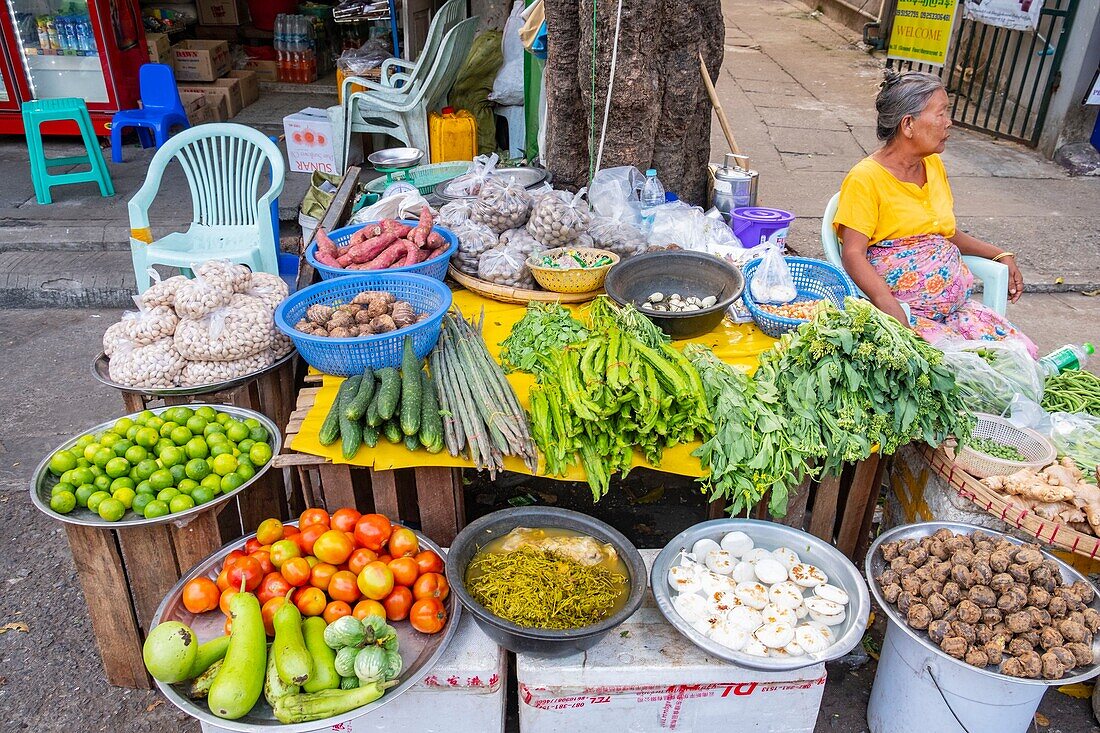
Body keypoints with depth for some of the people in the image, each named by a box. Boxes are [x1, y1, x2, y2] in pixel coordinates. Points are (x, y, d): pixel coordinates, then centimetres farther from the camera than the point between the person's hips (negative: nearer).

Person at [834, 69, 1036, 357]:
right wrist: (892, 310, -31)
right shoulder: (865, 179, -10)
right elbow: (853, 253, -18)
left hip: (956, 304, 8)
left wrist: (1001, 255, 15)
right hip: (905, 308, -7)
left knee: (1024, 353, -8)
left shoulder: (934, 165, 15)